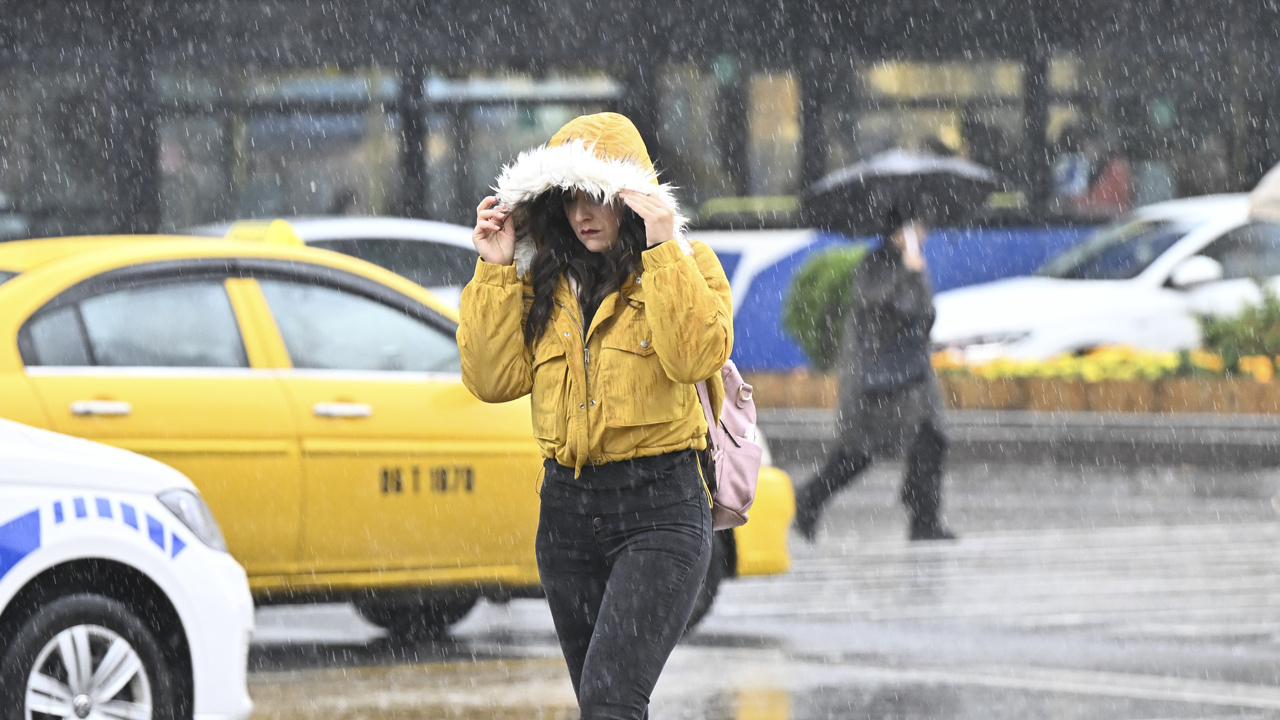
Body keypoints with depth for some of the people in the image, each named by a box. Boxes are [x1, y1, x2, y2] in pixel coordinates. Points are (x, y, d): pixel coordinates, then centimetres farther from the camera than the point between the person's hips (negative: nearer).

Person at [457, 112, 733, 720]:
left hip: (659, 511, -6)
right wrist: (496, 271, -1)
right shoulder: (542, 281, 12)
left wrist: (663, 251, -20)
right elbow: (493, 379, 3)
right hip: (567, 507, 6)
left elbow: (696, 356, -18)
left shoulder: (686, 266, 0)